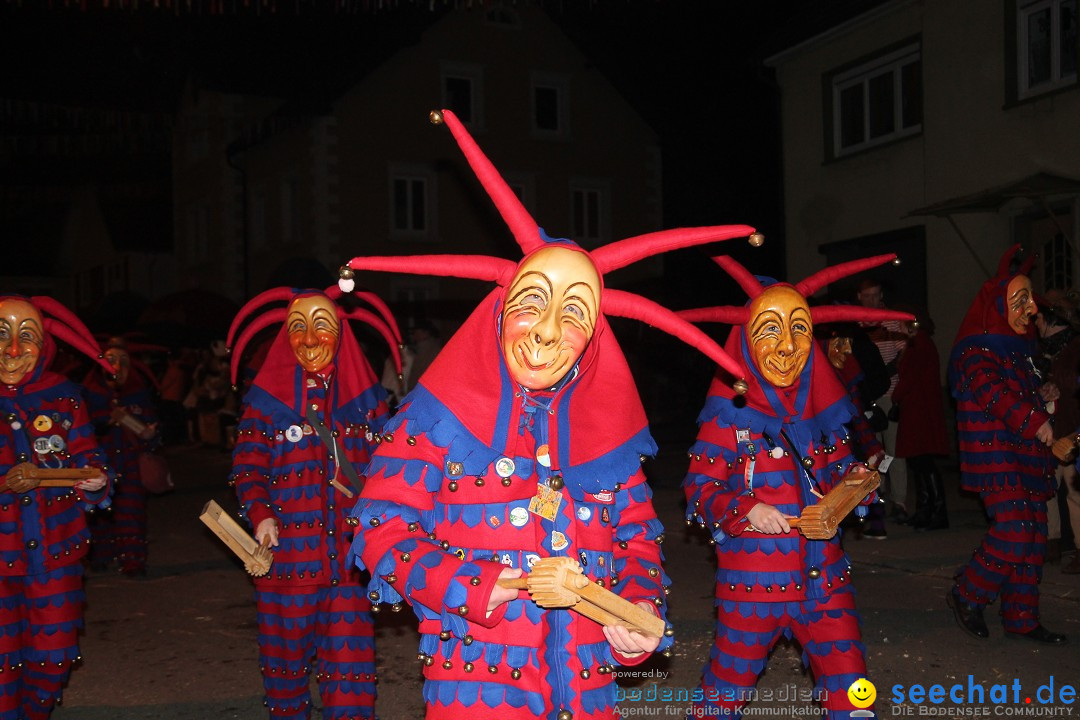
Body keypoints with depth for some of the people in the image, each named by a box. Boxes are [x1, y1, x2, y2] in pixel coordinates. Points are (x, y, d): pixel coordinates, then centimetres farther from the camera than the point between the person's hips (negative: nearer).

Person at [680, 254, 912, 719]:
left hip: (824, 575, 4)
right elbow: (699, 487, -6)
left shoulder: (822, 407, 7)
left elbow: (838, 469, 16)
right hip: (752, 578, -4)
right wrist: (746, 511, -21)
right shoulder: (729, 414, -6)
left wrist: (854, 480, -6)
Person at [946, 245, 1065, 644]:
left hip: (1025, 454, 9)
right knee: (1014, 531, -17)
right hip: (995, 454, -9)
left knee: (1033, 536, 8)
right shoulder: (977, 349, -10)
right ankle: (967, 595, 3)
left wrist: (1041, 398, 13)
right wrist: (1036, 421, -25)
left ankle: (1021, 618, 17)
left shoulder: (1018, 346, 18)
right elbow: (993, 393, -25)